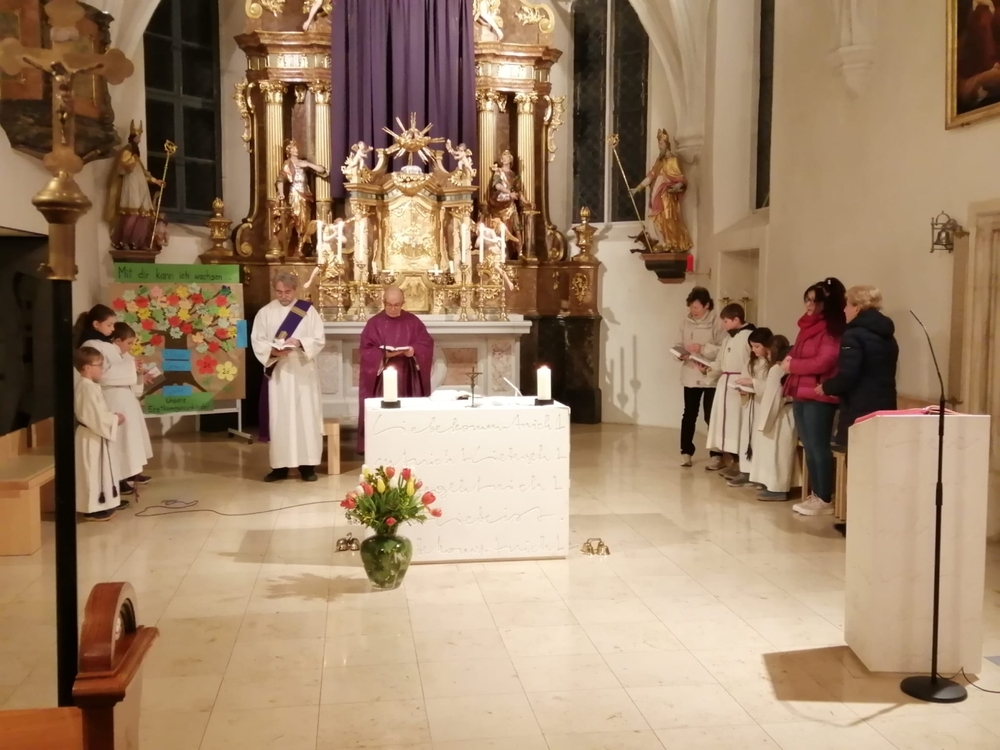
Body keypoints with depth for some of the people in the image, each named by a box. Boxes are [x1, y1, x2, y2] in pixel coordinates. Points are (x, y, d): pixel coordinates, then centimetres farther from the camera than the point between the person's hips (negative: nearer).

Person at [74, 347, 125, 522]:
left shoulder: (89, 386, 12)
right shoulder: (87, 388, -22)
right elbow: (96, 417, -26)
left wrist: (113, 417, 5)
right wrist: (115, 419, -15)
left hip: (95, 436, 11)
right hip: (91, 438, -11)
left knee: (100, 471, 17)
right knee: (93, 472, -4)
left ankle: (99, 505, 25)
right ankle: (91, 509, 2)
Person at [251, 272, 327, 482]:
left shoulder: (308, 310, 2)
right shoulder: (265, 312, 6)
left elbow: (320, 339, -3)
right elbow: (257, 340, 1)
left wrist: (300, 342, -21)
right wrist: (272, 350, -18)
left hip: (303, 372, -1)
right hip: (277, 373, 1)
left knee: (305, 417, -2)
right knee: (278, 419, 3)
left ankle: (307, 465, 3)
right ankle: (279, 466, 9)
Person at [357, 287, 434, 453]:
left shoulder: (413, 321, 7)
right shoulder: (374, 323, 1)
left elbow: (427, 343, 3)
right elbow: (366, 350, -4)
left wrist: (414, 350, -16)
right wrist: (384, 354, -21)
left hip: (408, 378, 2)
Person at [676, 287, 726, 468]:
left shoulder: (717, 323, -11)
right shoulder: (686, 322, 4)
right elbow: (680, 344, 12)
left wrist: (703, 348, -21)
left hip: (711, 377, -4)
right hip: (690, 376, 4)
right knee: (689, 414, 10)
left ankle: (716, 454, 13)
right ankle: (686, 451, 20)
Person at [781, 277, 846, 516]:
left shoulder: (833, 328, -11)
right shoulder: (808, 325, 17)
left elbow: (823, 362, -19)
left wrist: (792, 365, -9)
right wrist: (789, 360, 2)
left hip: (819, 397, -9)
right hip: (801, 394, 9)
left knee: (819, 447, -5)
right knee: (809, 448, 11)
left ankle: (825, 500, 1)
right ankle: (815, 495, 18)